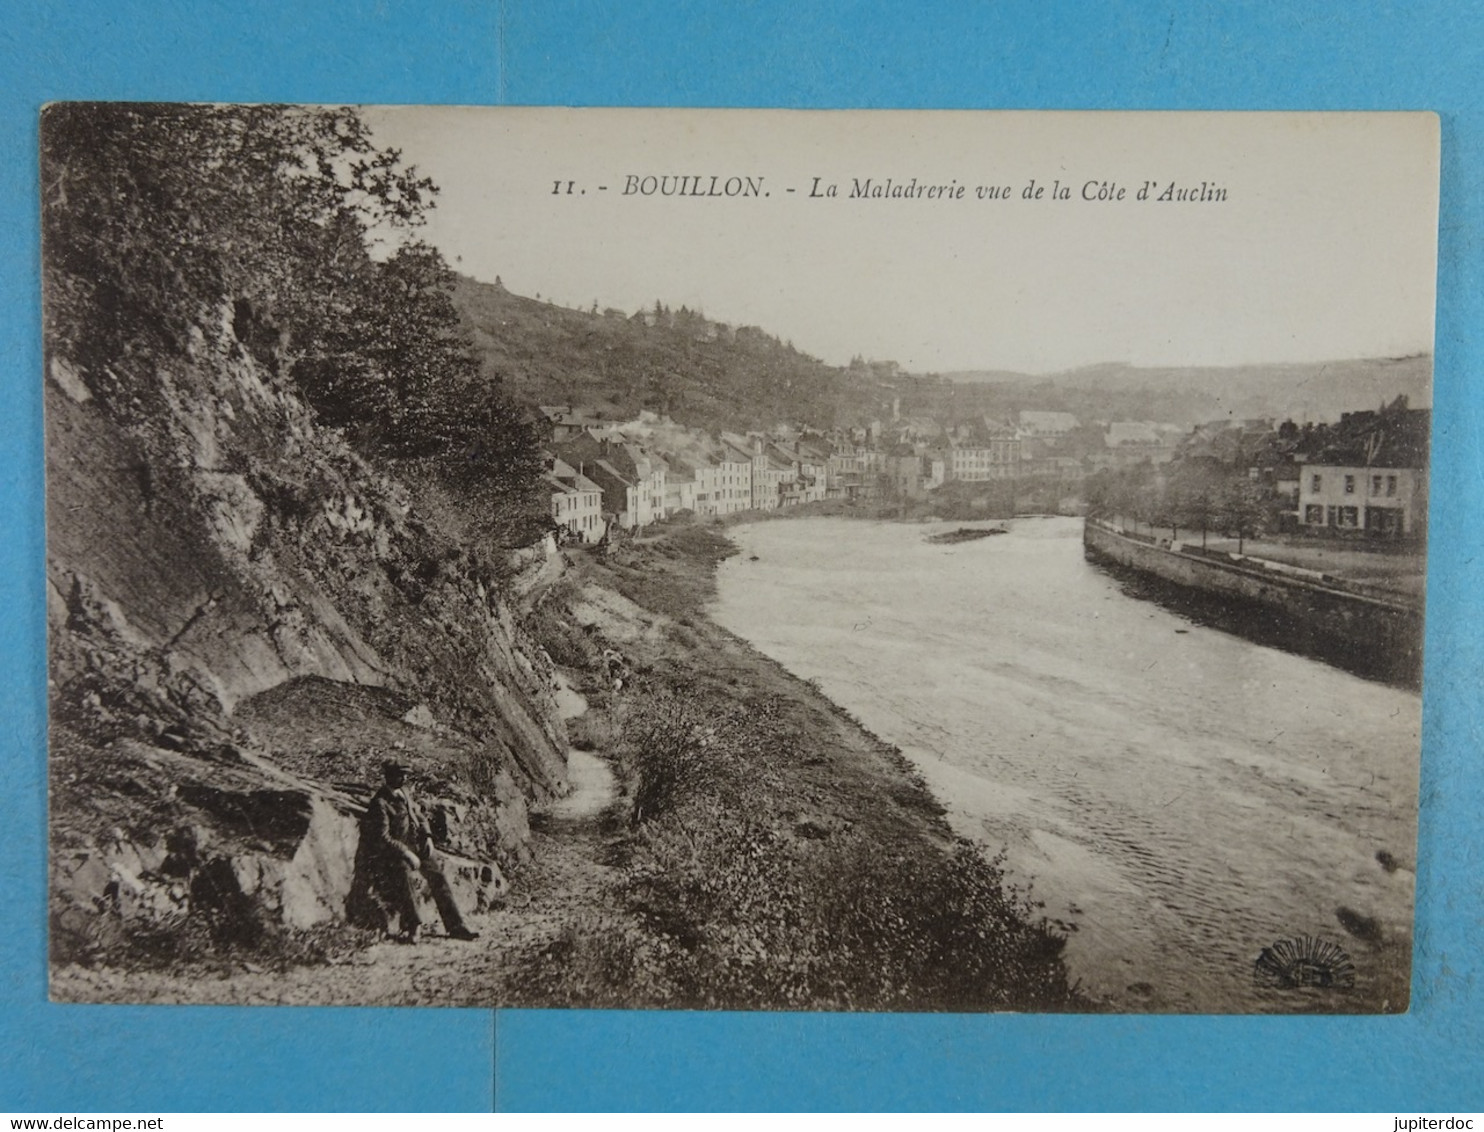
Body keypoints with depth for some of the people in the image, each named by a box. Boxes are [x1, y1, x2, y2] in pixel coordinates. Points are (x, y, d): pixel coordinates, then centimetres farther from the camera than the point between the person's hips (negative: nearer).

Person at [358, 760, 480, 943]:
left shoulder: (405, 792, 7)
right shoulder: (380, 803, -16)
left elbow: (418, 816, 19)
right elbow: (382, 838, -20)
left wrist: (427, 837, 2)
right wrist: (406, 853, -23)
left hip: (416, 845, 7)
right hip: (394, 851, -7)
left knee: (437, 876, -3)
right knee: (403, 869, -33)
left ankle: (456, 927, 0)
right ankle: (410, 926, -22)